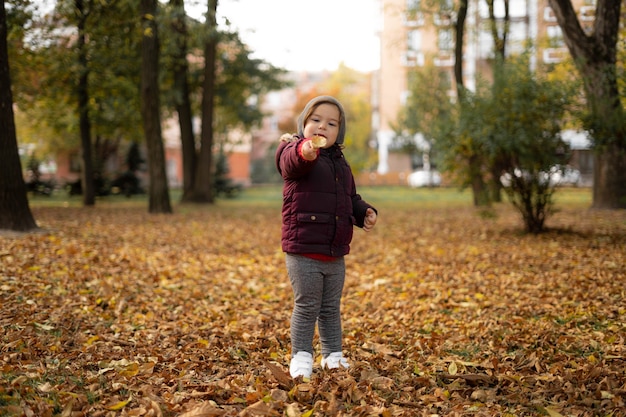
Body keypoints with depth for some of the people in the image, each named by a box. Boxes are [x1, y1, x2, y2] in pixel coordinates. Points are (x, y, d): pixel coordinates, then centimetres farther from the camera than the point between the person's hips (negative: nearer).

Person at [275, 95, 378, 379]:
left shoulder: (340, 162, 16)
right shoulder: (293, 152, -8)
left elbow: (351, 198, 27)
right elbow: (293, 160, -35)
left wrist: (364, 213, 6)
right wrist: (305, 151, -59)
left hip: (336, 254, 7)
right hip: (303, 251, -7)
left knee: (331, 308, 16)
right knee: (306, 307, -2)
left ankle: (332, 353, 28)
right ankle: (301, 356, 12)